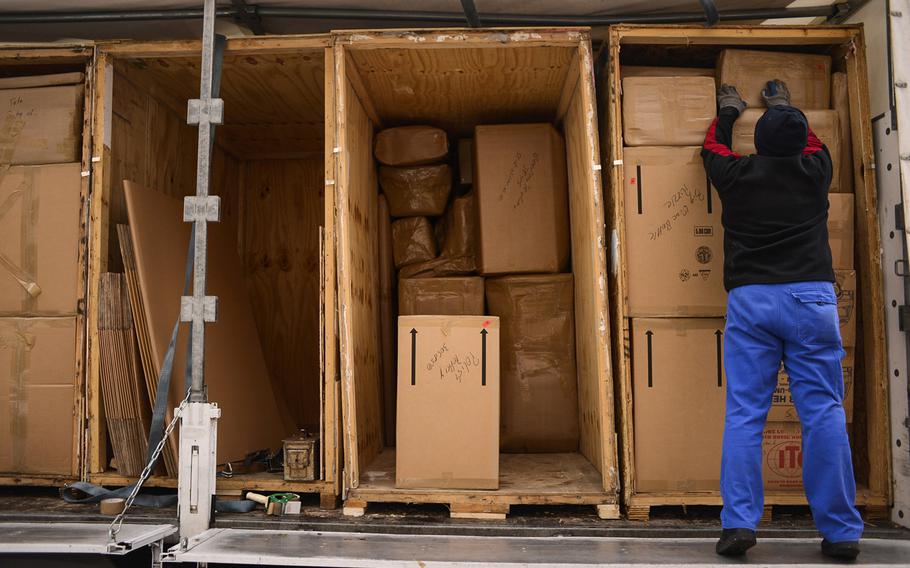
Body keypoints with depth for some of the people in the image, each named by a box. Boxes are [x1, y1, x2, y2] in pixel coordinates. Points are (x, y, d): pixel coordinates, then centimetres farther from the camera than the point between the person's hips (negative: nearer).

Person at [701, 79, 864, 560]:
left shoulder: (738, 175, 8)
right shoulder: (815, 172, 10)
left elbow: (713, 148, 31)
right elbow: (808, 143, 35)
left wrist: (727, 112, 50)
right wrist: (785, 107, 52)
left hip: (749, 300, 0)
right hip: (811, 297, 1)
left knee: (743, 415, -1)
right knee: (823, 413, 1)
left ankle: (739, 523, -6)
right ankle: (841, 531, 4)